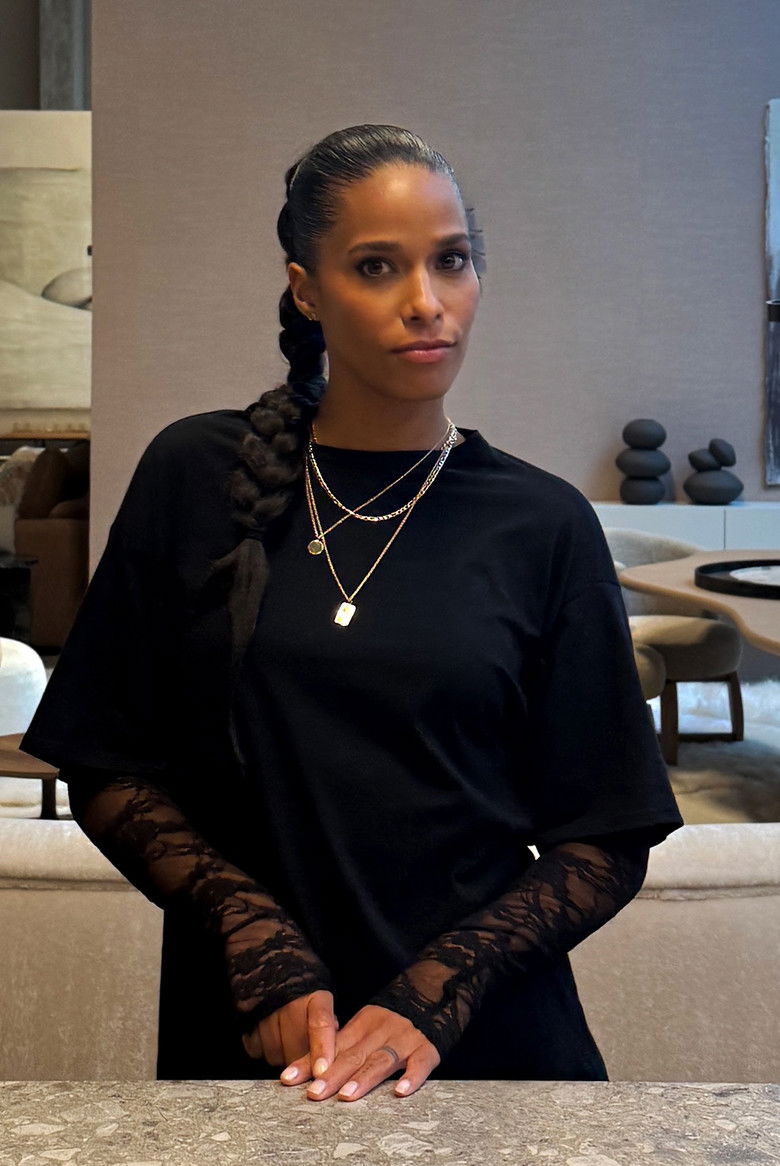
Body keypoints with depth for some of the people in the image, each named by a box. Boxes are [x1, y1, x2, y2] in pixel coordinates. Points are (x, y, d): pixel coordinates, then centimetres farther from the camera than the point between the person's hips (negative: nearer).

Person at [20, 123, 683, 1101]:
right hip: (240, 1042, 0)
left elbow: (608, 843, -3)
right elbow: (108, 773, 0)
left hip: (492, 1050, 0)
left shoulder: (542, 525, -4)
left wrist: (435, 997, -15)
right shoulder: (198, 478, -3)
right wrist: (257, 942, -13)